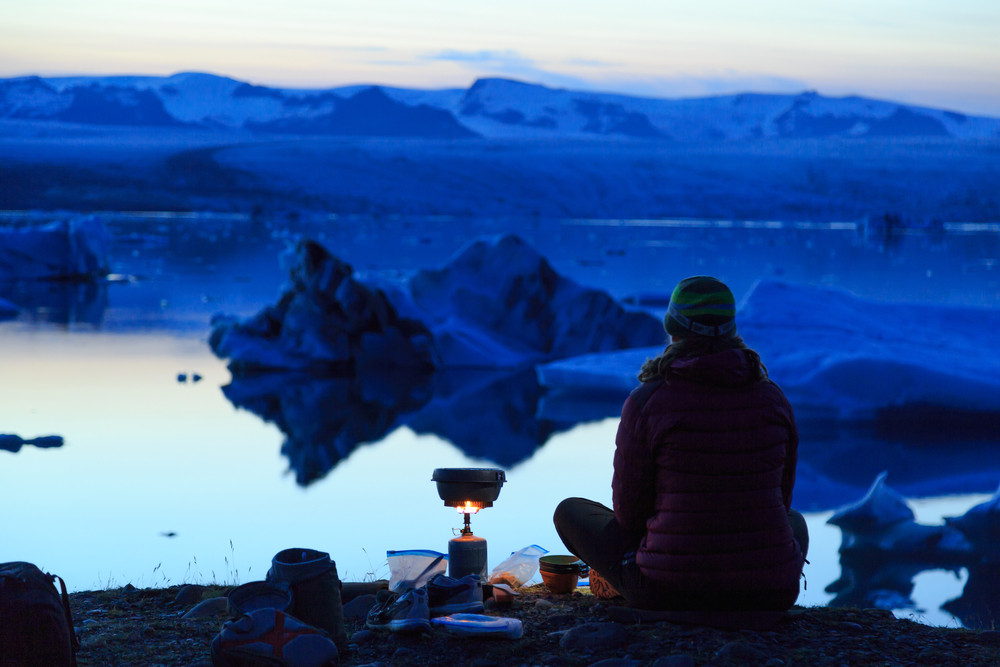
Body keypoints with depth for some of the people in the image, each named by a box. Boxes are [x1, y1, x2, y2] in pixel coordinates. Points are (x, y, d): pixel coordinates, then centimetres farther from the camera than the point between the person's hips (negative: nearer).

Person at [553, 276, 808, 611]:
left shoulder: (645, 402, -10)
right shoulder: (773, 398, 1)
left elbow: (628, 510, -1)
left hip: (666, 594, -2)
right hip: (770, 593, 2)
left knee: (569, 511, 22)